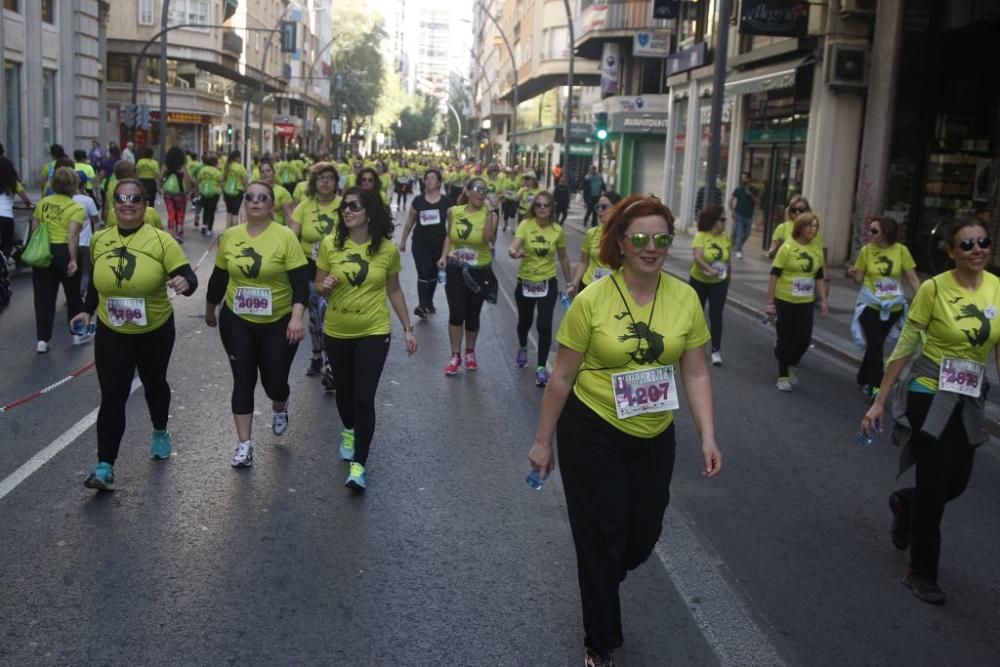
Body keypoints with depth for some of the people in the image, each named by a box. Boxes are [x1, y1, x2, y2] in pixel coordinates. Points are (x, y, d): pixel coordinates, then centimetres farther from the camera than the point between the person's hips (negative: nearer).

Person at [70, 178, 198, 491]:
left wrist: (184, 283, -42)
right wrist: (88, 311, 5)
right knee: (112, 396, -6)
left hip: (156, 331, -1)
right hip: (111, 333, 1)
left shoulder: (161, 240, -14)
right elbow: (96, 280, 14)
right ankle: (105, 467, -6)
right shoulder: (99, 239, -2)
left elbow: (188, 278, -20)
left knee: (154, 383, 20)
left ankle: (160, 433, 48)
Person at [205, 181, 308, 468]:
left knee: (274, 380, 4)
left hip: (278, 323, -2)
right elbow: (218, 277, 12)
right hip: (237, 321, 3)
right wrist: (210, 310, 21)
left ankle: (279, 408, 41)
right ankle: (244, 443, 12)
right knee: (243, 380, 3)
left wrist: (297, 317, -26)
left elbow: (300, 281, -15)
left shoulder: (285, 237, -13)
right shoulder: (229, 236, 0)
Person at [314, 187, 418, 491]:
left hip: (373, 332, -2)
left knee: (364, 398, -8)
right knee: (344, 390, 19)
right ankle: (349, 431, 50)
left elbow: (394, 290, 4)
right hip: (336, 332, 2)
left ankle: (359, 464, 1)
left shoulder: (387, 249, -8)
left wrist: (408, 328, 4)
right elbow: (318, 286, 1)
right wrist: (325, 286, -23)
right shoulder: (330, 244, -8)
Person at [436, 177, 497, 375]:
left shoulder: (489, 214, -10)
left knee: (472, 315, 8)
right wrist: (443, 256, 2)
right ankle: (455, 355, 11)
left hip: (479, 271, -1)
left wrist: (489, 213, -30)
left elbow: (489, 239, -27)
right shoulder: (454, 211, -2)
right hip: (455, 269, 1)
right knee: (456, 313, -5)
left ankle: (470, 352, 32)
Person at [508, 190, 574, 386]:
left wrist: (570, 282, 12)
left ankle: (541, 367, 2)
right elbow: (514, 247, -26)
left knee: (544, 325, -11)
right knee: (525, 321, 18)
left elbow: (563, 258, 7)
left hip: (548, 283, 0)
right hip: (525, 282, 0)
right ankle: (522, 349, 51)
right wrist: (514, 253, -50)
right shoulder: (525, 225, -11)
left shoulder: (557, 230, -6)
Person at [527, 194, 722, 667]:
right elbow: (562, 377, -8)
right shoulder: (592, 300, -15)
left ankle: (600, 588, 51)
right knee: (601, 539, 6)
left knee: (644, 535, 17)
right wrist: (543, 441, -3)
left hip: (655, 438, 4)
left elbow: (696, 374, 0)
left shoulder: (686, 298, -6)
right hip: (593, 433, -4)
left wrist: (708, 437, -7)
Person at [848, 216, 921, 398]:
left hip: (893, 306, 1)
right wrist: (853, 273, -23)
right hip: (870, 304, -1)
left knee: (876, 344, 15)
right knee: (875, 345, -6)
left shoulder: (901, 250, -10)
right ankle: (875, 388, 1)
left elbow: (912, 278, -5)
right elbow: (860, 278, 0)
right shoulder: (866, 250, -8)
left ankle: (864, 379, 34)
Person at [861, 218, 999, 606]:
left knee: (957, 483, 14)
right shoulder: (934, 289, -15)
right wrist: (879, 401, -9)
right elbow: (904, 348, -10)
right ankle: (921, 574, 18)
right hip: (929, 396, -5)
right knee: (933, 486, -1)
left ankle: (905, 503, 48)